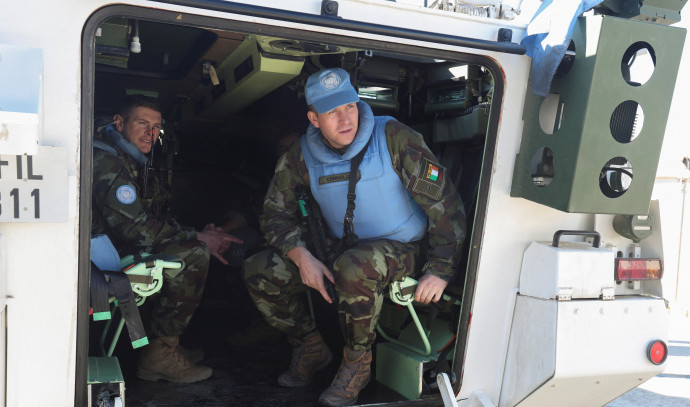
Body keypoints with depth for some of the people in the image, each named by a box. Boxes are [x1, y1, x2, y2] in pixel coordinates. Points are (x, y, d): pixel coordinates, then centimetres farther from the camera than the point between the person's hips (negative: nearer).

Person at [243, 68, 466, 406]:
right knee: (258, 271, -11)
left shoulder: (393, 138, -16)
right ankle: (311, 349, 10)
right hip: (340, 249, 5)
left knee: (354, 268, -40)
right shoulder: (301, 157, -4)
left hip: (400, 248, -4)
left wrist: (440, 270, -21)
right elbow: (276, 213, -1)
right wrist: (302, 257, -20)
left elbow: (444, 202, -15)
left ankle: (357, 364, -12)